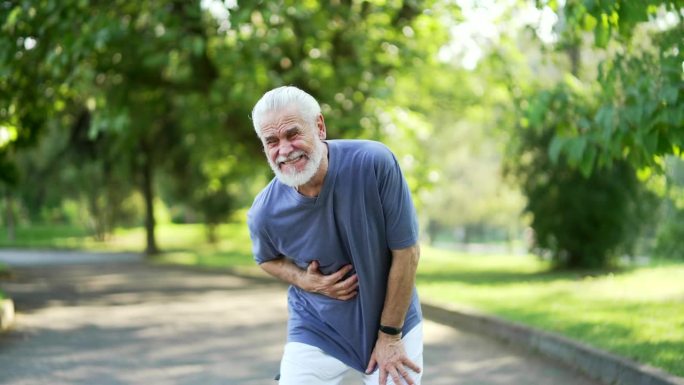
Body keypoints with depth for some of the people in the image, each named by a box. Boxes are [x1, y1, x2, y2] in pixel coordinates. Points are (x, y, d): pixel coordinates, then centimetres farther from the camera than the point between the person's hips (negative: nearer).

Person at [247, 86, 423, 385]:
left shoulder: (375, 163, -24)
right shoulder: (264, 214, -17)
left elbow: (407, 251, -16)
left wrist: (390, 336, -11)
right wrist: (306, 282, -14)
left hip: (392, 319, -1)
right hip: (317, 329, 1)